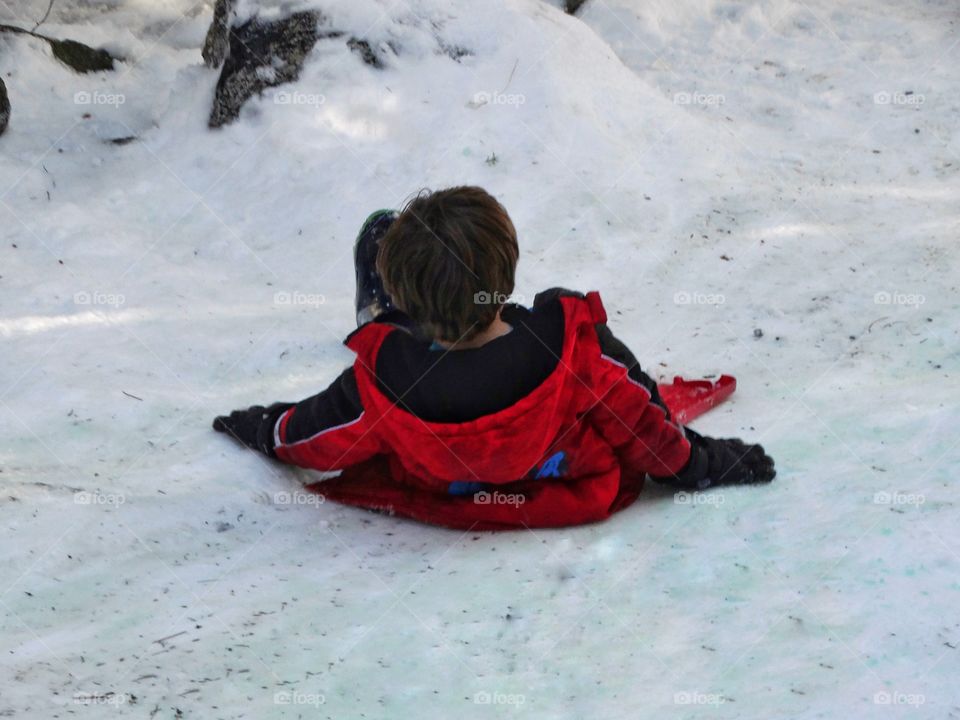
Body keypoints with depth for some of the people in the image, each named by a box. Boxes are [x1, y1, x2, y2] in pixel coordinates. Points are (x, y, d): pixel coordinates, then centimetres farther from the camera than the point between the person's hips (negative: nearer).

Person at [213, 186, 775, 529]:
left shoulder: (382, 385, -39)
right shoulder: (574, 341, -42)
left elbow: (311, 438, -17)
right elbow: (640, 417, -22)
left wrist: (260, 428, 8)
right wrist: (696, 463, 0)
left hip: (430, 487, 0)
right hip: (561, 472, 0)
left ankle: (377, 331, 48)